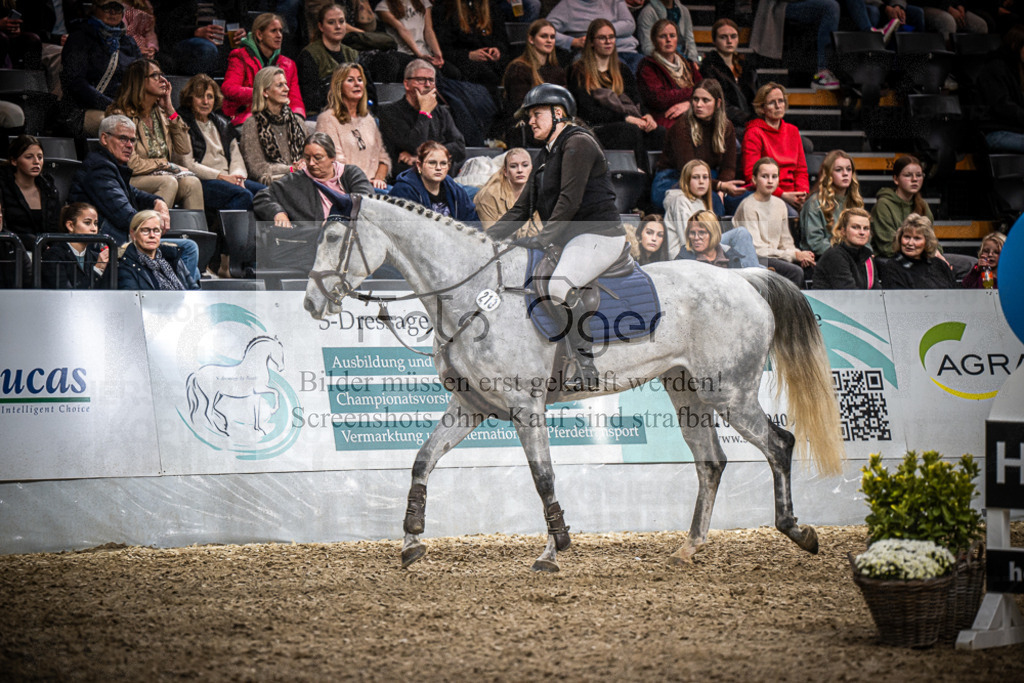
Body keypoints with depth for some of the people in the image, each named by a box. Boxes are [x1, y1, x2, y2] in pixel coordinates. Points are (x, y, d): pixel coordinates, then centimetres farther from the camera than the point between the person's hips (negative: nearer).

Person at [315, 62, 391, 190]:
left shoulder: (368, 119, 23)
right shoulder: (328, 119, 1)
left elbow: (382, 156, 21)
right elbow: (336, 161, -7)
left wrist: (379, 178, 1)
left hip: (373, 185, 6)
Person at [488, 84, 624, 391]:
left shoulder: (578, 143, -9)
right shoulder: (546, 155, 21)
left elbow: (570, 199, -19)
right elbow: (522, 208, 20)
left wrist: (544, 236, -24)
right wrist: (487, 237, 10)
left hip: (599, 234, -11)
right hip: (571, 239, 11)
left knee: (560, 286, -33)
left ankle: (586, 365, -26)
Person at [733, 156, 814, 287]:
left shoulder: (779, 205, 14)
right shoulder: (748, 206, -11)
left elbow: (786, 241, 17)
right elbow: (756, 248, -15)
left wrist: (798, 254, -7)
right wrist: (794, 255, -17)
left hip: (774, 256, 8)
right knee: (794, 271, -28)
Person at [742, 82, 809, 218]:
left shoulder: (792, 131, 20)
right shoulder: (754, 133, 1)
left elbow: (801, 170, 20)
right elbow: (751, 175, -7)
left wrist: (802, 194, -3)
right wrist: (782, 195, -16)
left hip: (790, 195, 5)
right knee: (792, 213, -35)